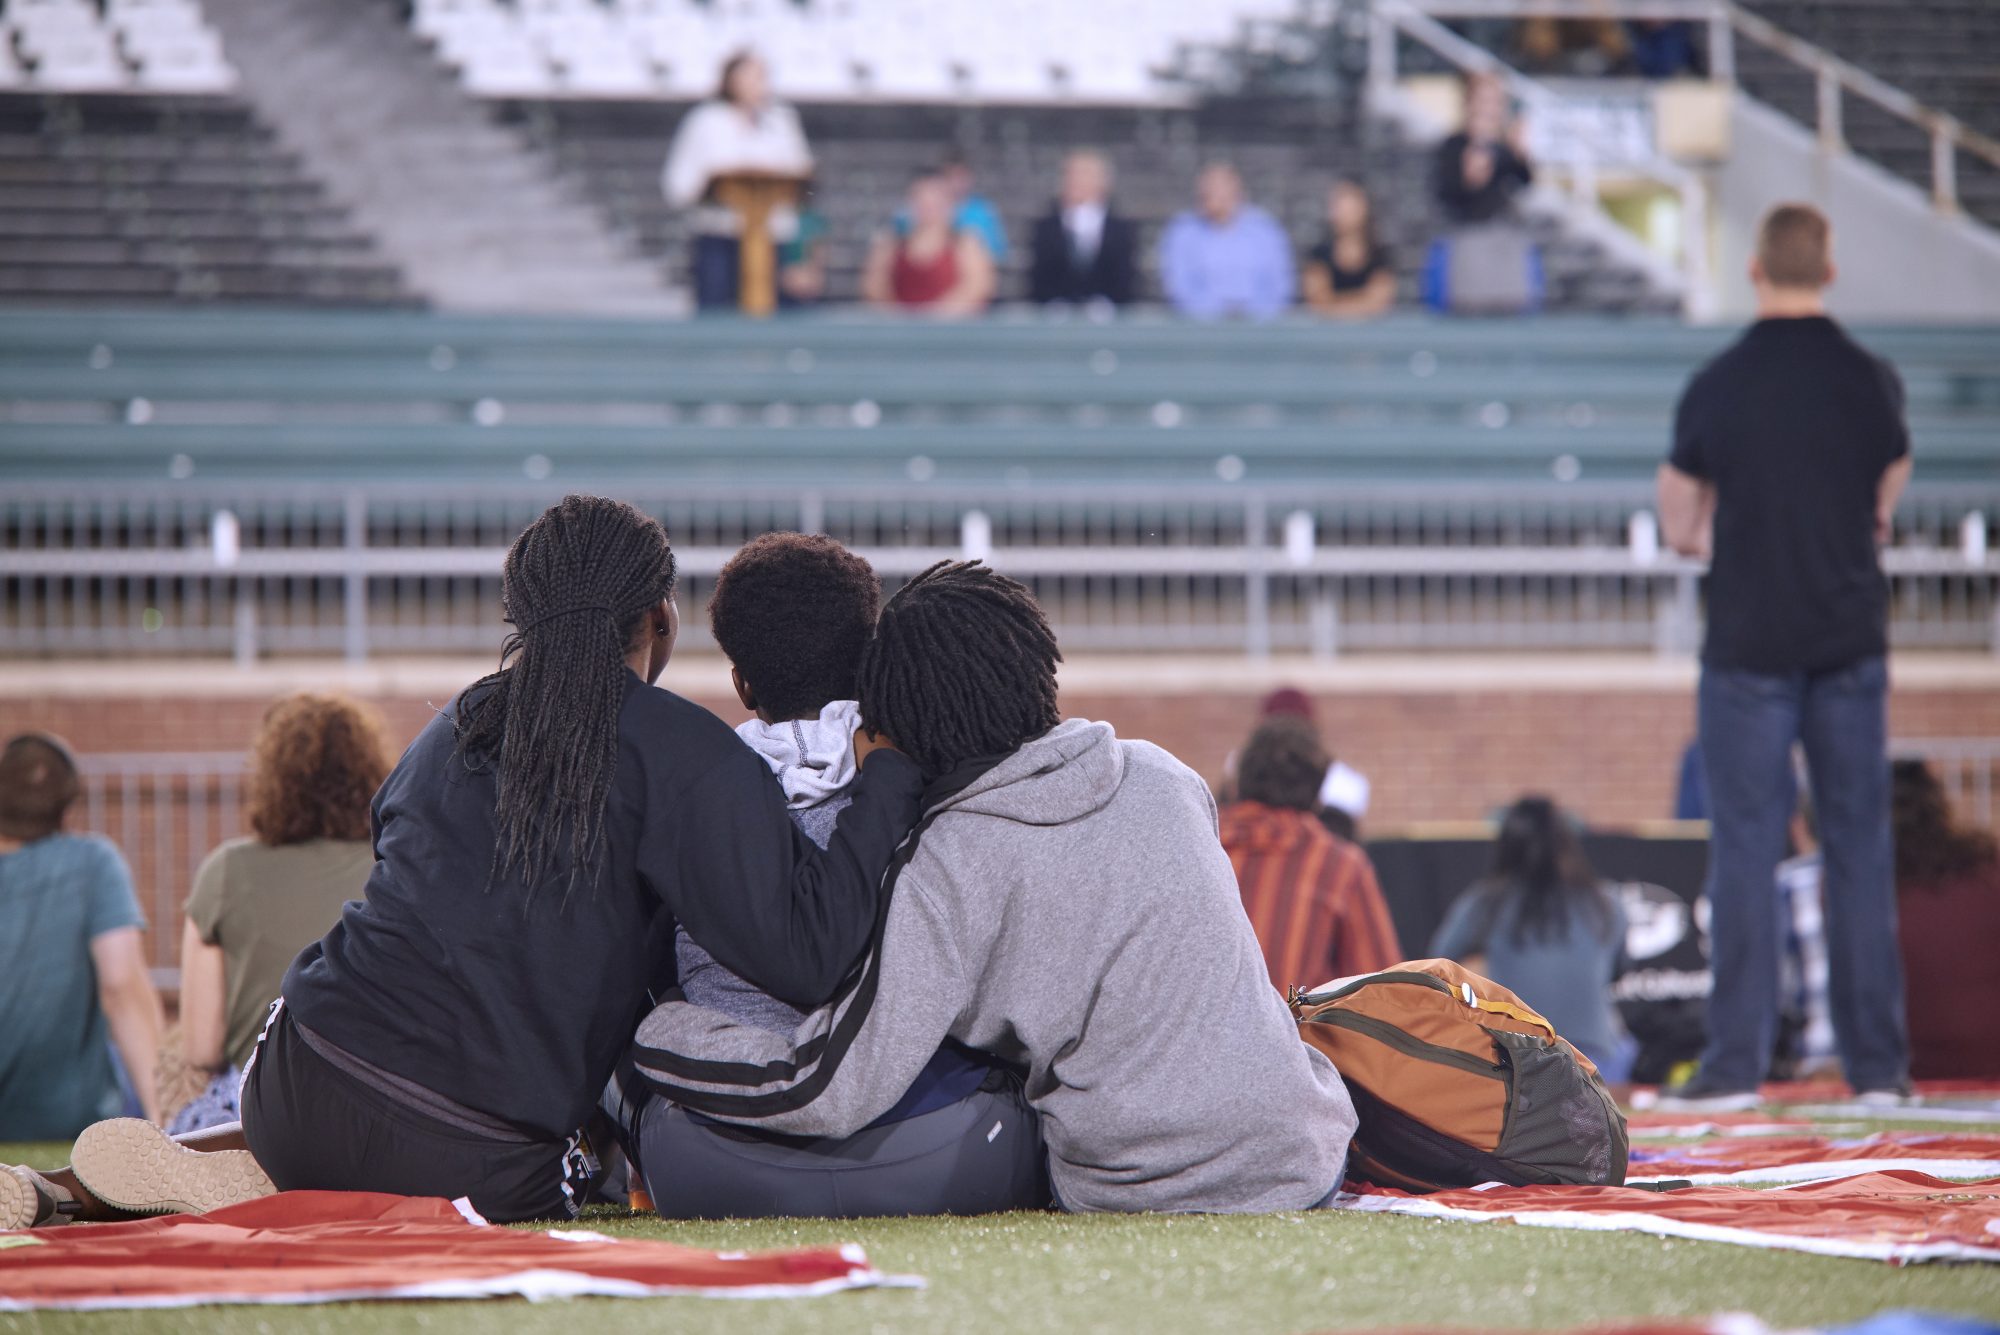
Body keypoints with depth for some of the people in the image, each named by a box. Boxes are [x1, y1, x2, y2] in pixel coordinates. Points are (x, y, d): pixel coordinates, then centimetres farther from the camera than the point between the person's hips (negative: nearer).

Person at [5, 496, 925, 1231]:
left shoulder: (447, 733, 17)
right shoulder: (686, 756, -3)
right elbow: (804, 953, -10)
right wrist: (887, 779, 1)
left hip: (296, 1089, 7)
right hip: (474, 1164, -7)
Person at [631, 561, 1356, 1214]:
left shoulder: (950, 862, -15)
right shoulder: (1161, 775, 2)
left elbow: (829, 1093, -20)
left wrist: (639, 1028, -10)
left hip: (1145, 1199, -4)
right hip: (1307, 1160, 5)